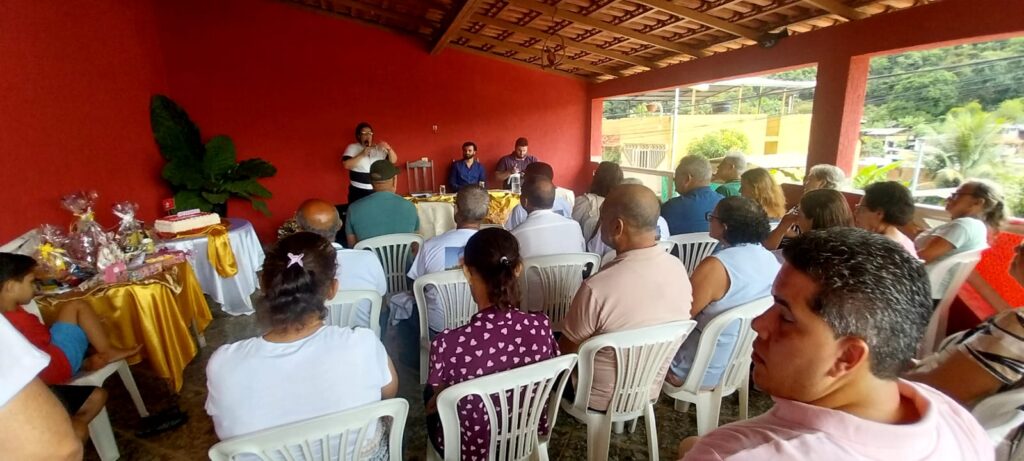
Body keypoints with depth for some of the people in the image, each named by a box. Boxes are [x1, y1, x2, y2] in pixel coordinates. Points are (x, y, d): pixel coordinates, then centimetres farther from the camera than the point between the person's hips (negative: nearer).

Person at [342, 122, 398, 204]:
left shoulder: (379, 148, 8)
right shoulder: (352, 148, 1)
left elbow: (393, 160, 2)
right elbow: (346, 165, -12)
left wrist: (389, 149, -17)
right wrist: (362, 155, -20)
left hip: (378, 191, 3)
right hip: (358, 191, -2)